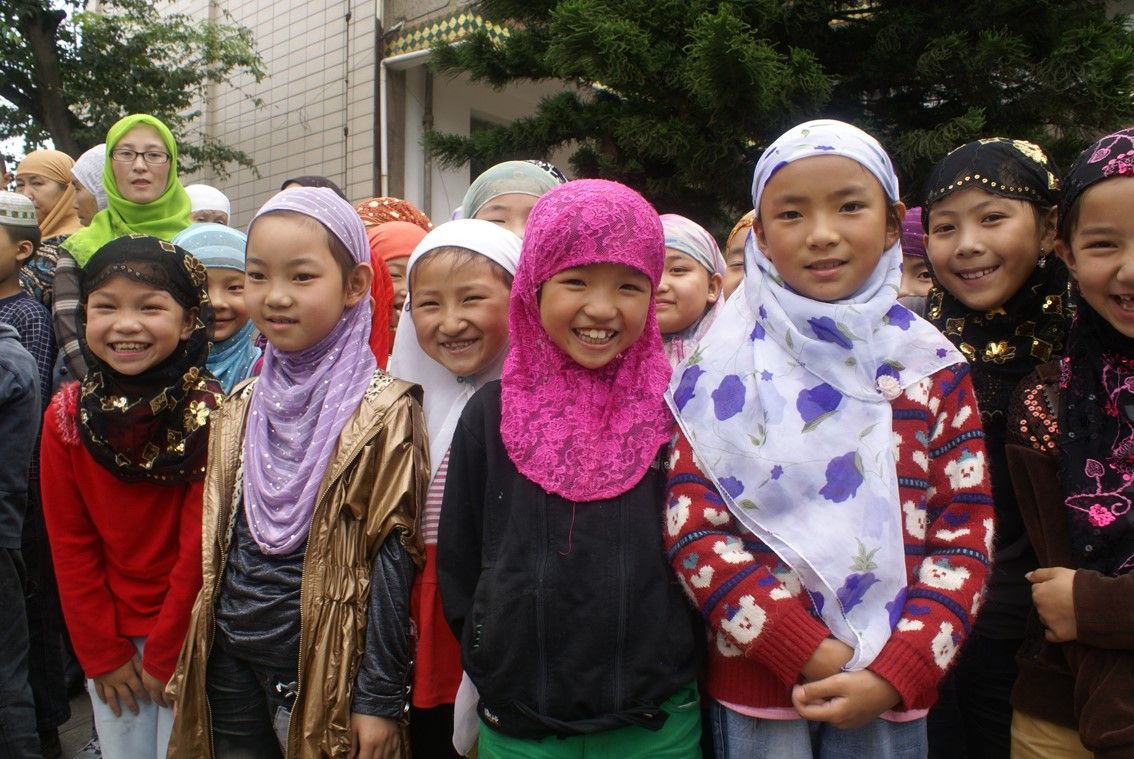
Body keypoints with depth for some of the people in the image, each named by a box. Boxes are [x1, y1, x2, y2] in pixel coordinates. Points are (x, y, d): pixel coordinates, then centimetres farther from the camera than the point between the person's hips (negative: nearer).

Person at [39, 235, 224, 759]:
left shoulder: (212, 413, -17)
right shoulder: (66, 415, -7)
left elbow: (201, 546, -14)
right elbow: (70, 543, -2)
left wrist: (165, 656, -10)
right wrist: (103, 652, -3)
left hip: (189, 635, -3)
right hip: (107, 632, 3)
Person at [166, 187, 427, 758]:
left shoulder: (384, 411, -14)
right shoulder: (241, 407, 4)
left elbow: (393, 556, -14)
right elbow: (216, 543, 11)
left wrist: (379, 697, -13)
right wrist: (190, 659, 13)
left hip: (323, 665, -5)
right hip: (230, 659, 5)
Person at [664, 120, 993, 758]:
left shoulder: (934, 367, 0)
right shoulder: (729, 366, -6)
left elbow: (966, 532, 0)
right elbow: (693, 523, -10)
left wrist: (896, 673, -10)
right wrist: (808, 652, -15)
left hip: (891, 690, 2)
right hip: (756, 683, -1)